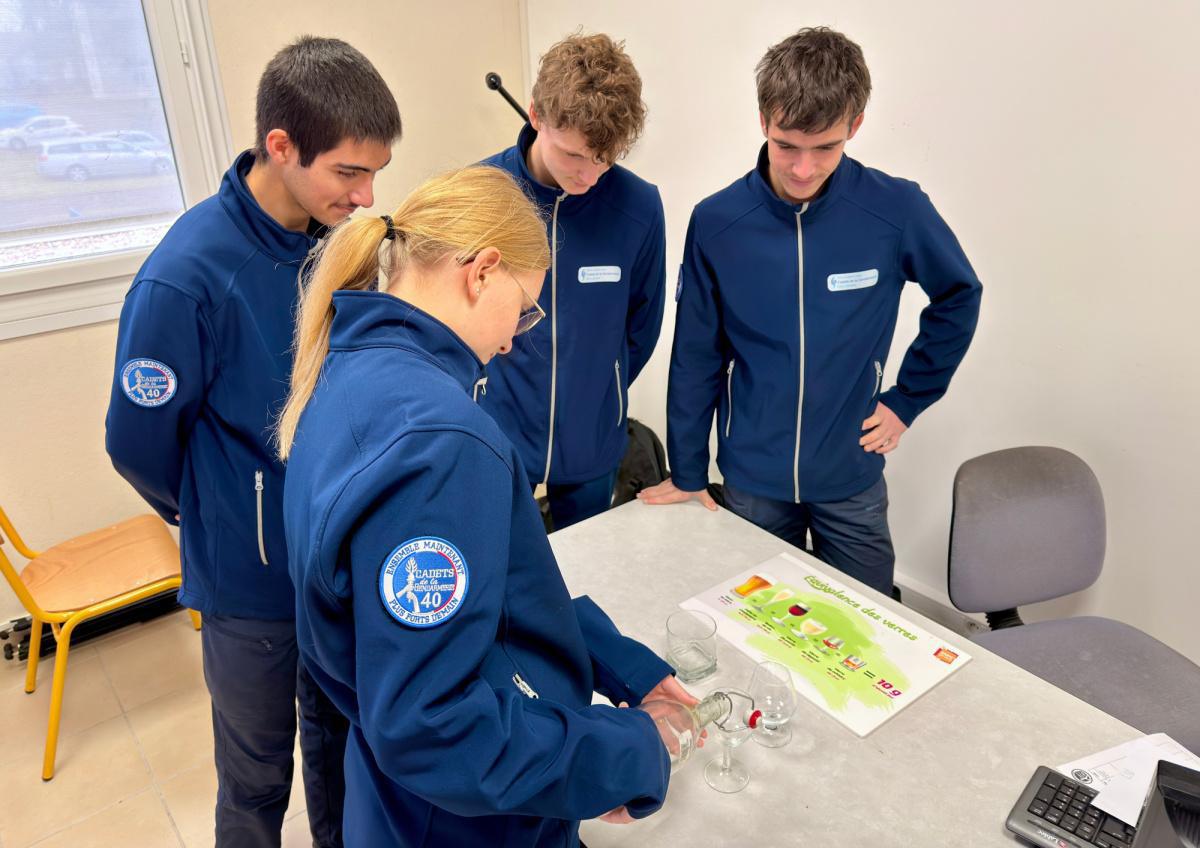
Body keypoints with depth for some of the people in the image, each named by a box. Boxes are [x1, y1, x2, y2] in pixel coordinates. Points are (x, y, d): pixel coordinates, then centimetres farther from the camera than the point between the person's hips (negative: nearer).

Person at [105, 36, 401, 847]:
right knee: (257, 781, 18)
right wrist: (219, 516, 4)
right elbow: (139, 443, -13)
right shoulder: (188, 276, -25)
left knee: (339, 738, 26)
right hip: (253, 578, -4)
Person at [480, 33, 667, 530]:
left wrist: (596, 397, 8)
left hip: (592, 445, 2)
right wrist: (502, 396, 0)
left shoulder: (638, 205, -13)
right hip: (495, 436, -1)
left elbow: (641, 326, 2)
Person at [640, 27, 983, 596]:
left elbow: (958, 298, 5)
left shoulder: (896, 210, -13)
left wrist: (908, 399, 0)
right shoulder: (715, 223, -13)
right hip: (751, 479, 0)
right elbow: (695, 357, -5)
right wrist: (687, 473, 2)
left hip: (852, 478, 0)